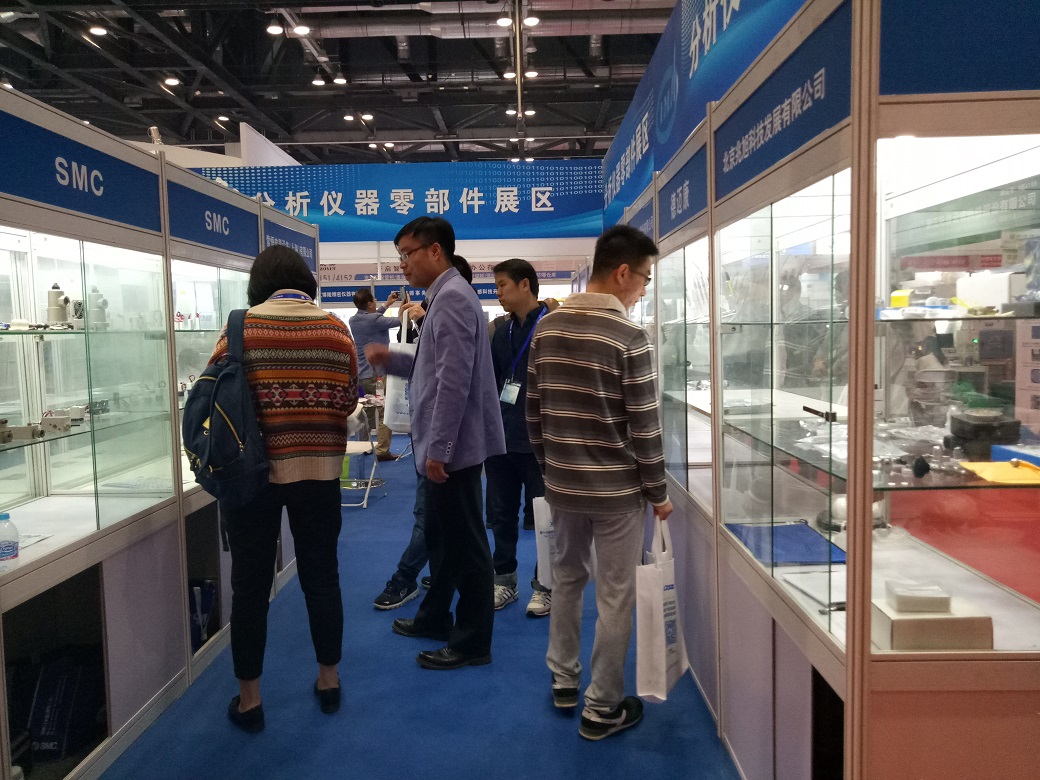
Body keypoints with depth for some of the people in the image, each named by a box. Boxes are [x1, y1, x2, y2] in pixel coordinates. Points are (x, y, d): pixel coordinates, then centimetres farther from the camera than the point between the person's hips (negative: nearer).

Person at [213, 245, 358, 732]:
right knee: (321, 576, 15)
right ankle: (329, 679, 29)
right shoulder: (335, 328, -2)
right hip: (318, 469, 2)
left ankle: (248, 698, 21)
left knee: (250, 585, 10)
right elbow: (348, 401, 2)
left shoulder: (241, 328, -7)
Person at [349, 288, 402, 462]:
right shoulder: (374, 320, -18)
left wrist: (387, 304, 29)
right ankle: (382, 450, -6)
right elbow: (400, 321, -12)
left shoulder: (354, 320, 6)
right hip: (378, 373, -8)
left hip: (363, 373, 8)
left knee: (368, 411, 19)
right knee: (385, 413, -4)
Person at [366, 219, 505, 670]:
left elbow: (454, 380, -24)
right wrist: (392, 361, 10)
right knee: (442, 537, 21)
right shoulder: (444, 297, 15)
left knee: (465, 545, 1)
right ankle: (435, 618, 38)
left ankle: (473, 642, 14)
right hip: (446, 445, 11)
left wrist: (438, 448, -23)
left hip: (452, 447, -10)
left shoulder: (452, 298, -17)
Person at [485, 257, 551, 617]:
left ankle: (544, 586, 20)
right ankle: (504, 580, 27)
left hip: (539, 442, -6)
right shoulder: (502, 333, 12)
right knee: (502, 515, 13)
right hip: (501, 440, 6)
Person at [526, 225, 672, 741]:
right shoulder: (629, 337, -16)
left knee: (566, 577, 22)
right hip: (616, 488, -5)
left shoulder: (547, 328, 1)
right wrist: (658, 492, -3)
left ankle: (562, 680, 36)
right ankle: (601, 709, 19)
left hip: (562, 483, 6)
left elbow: (533, 411, 6)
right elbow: (643, 427, -14)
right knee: (615, 596, 8)